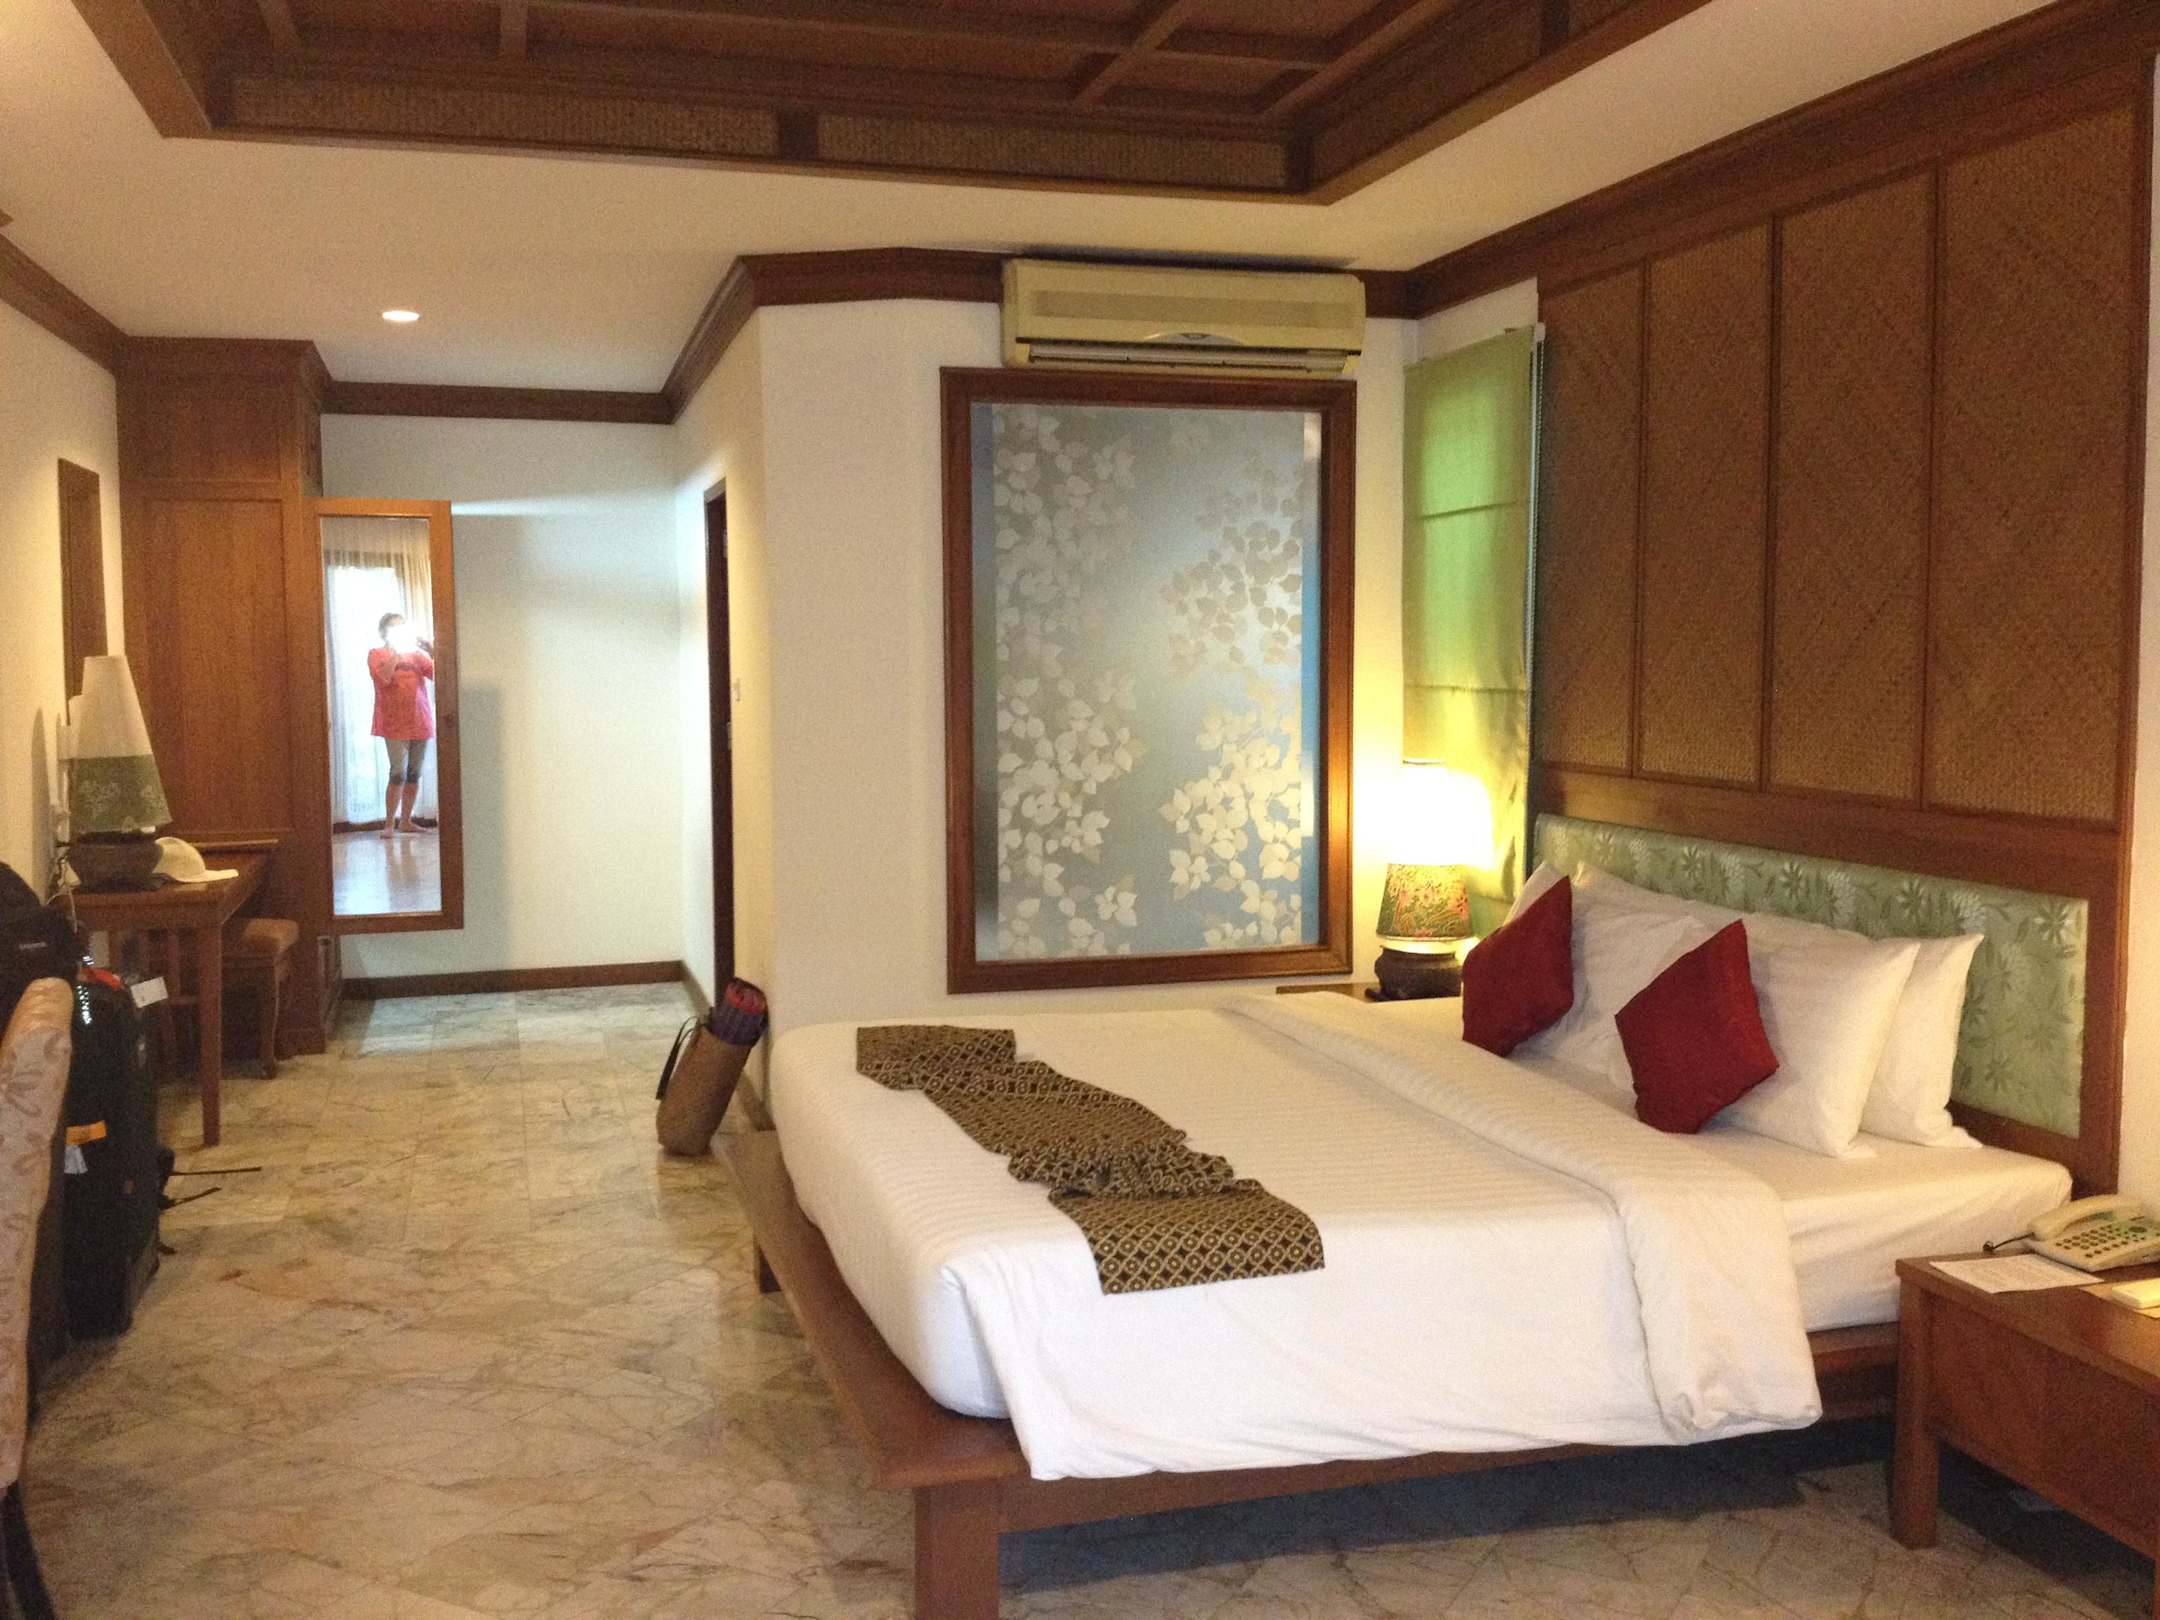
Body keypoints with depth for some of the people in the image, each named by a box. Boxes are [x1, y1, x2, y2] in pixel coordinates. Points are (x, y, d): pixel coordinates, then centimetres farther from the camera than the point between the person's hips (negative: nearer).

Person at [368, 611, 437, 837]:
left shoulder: (416, 653, 14)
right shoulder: (376, 654, 5)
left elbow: (437, 674, 3)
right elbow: (383, 678, -13)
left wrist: (431, 650, -8)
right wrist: (396, 653, -10)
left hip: (420, 722, 4)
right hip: (396, 724, -4)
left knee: (414, 774, 5)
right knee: (399, 774, -12)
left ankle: (405, 821, 13)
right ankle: (389, 823, -8)